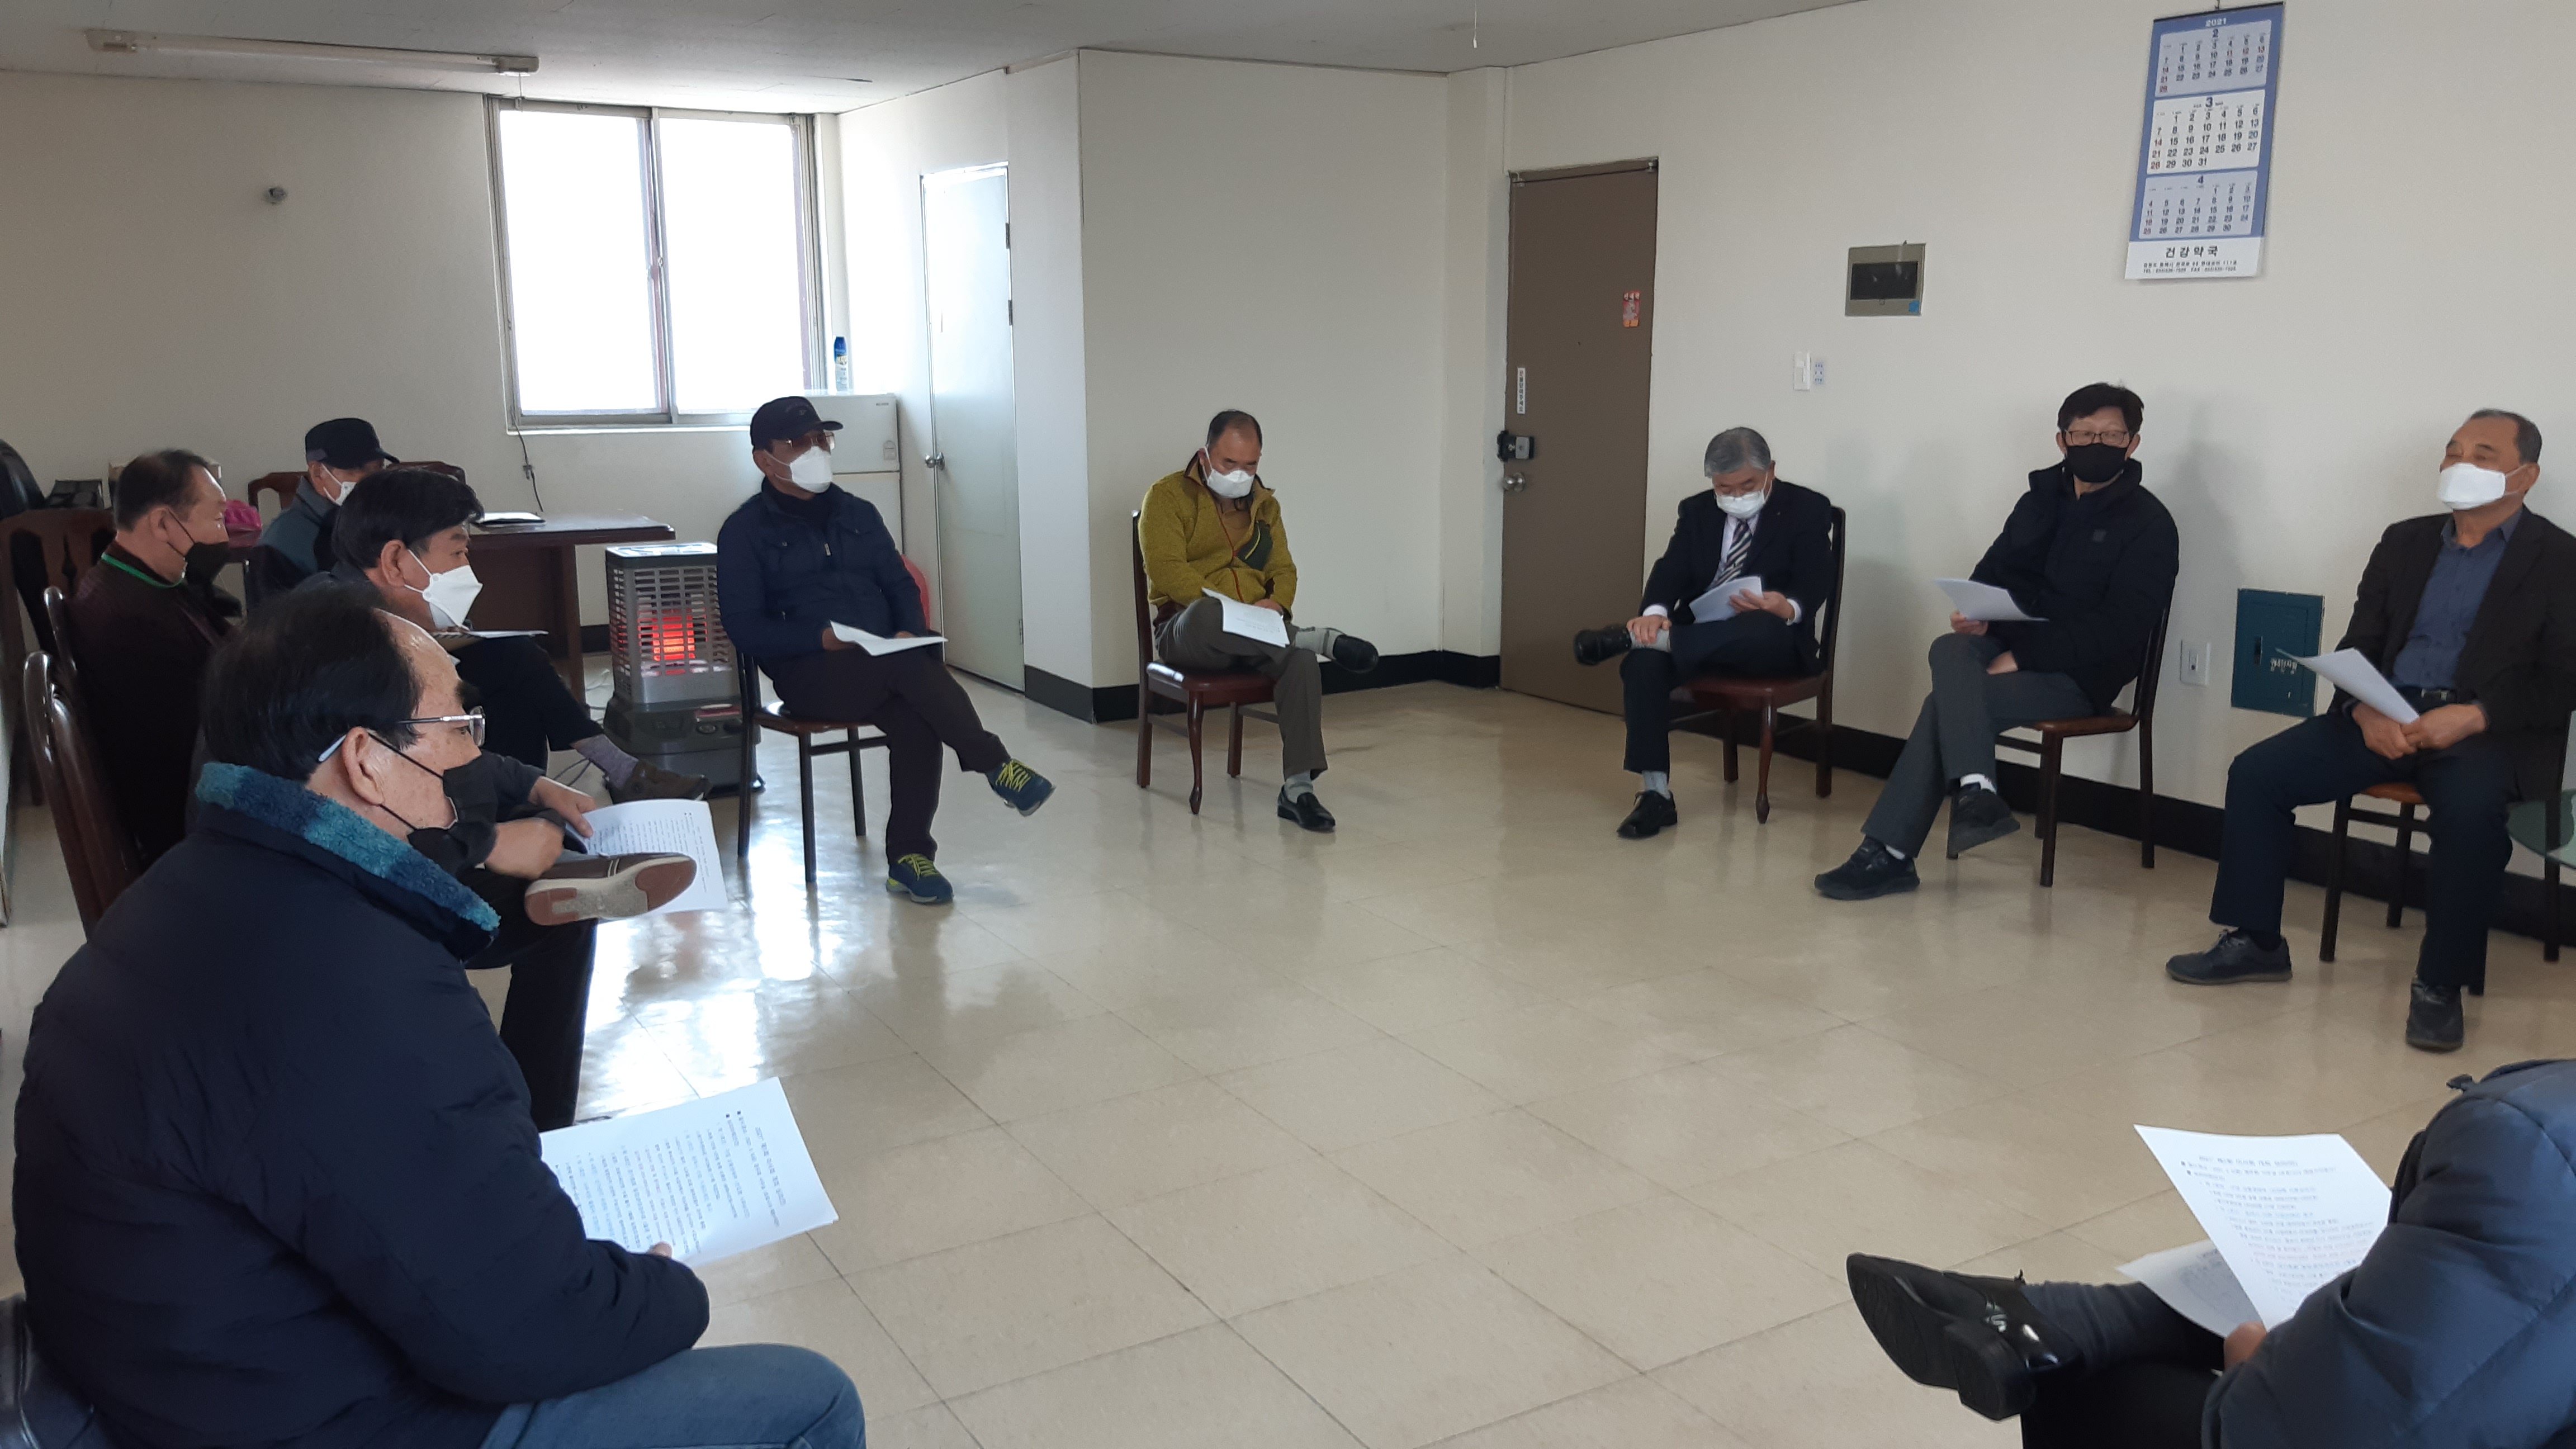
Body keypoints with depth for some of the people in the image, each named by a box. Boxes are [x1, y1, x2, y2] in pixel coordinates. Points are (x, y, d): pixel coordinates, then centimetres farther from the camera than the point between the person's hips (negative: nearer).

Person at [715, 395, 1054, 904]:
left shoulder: (857, 514, 18)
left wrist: (911, 632, -5)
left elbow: (900, 585, 18)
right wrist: (821, 639, -20)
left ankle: (910, 856, -23)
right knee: (909, 665, -33)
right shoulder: (745, 532, 2)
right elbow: (744, 628, -5)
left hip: (886, 665, 4)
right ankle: (995, 765, -28)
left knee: (916, 716, -30)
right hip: (810, 672, -4)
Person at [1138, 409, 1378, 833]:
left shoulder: (1263, 503, 17)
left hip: (1254, 633, 4)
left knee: (1299, 658, -31)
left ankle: (1297, 788, -33)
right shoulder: (1168, 496, -1)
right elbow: (1167, 571, -13)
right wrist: (1231, 611, -22)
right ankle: (1321, 640, -32)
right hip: (1187, 631, -4)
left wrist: (1276, 602, -8)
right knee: (1205, 613, -43)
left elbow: (1283, 569, 17)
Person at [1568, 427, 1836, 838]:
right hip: (1699, 635, 3)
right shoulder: (1696, 511, 10)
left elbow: (1815, 585, -9)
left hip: (1772, 641, -3)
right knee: (1642, 663, -28)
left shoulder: (1807, 509, -1)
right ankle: (1655, 794, -26)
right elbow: (1672, 570, -2)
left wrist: (1788, 608, -34)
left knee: (1764, 626, -40)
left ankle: (1630, 636, -33)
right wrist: (1655, 612, -25)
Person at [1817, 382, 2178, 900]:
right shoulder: (2042, 498, 14)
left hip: (2079, 674, -5)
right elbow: (1995, 572, 14)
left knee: (1945, 701, -27)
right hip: (2010, 646, 5)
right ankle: (1975, 793, -42)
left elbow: (2122, 627, -15)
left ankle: (1889, 852, -26)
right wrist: (1978, 615, -11)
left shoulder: (2149, 525, -6)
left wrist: (2023, 656, -21)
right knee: (1950, 650, -30)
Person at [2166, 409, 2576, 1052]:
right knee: (2256, 771, -15)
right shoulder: (2404, 542, 17)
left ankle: (2440, 985, -20)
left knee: (2470, 809, -37)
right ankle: (2253, 942, -2)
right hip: (2384, 716, 5)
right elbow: (2358, 650, 12)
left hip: (2488, 731, -4)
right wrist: (2367, 713, -10)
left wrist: (2473, 716, -21)